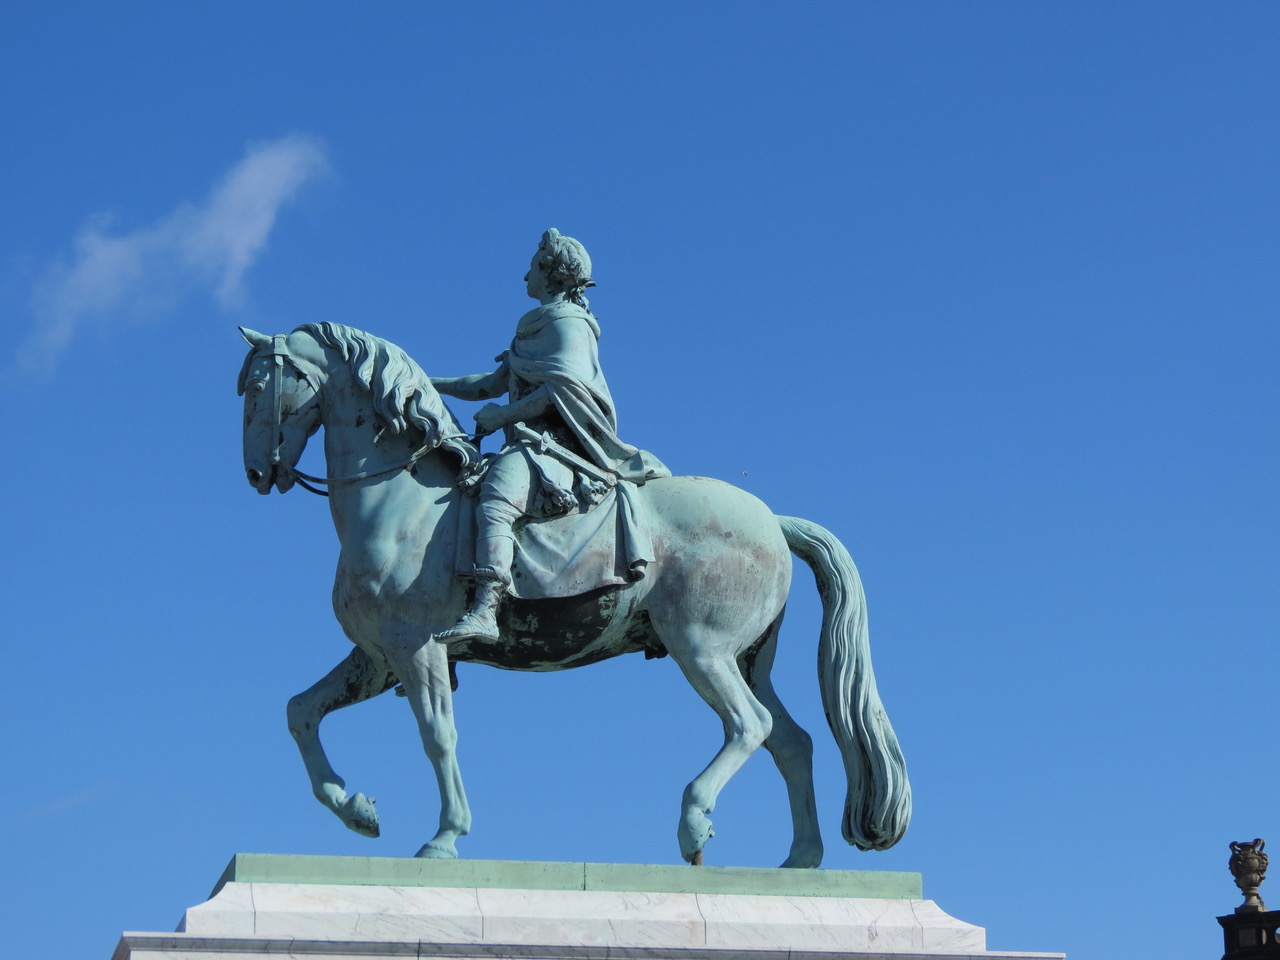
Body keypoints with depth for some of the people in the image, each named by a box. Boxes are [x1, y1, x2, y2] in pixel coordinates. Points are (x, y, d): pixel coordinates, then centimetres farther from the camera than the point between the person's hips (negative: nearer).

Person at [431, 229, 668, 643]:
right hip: (530, 441, 11)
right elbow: (494, 384, 34)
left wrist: (499, 415, -12)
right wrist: (427, 384, 28)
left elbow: (562, 386, -15)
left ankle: (483, 612, -54)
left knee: (494, 504, -34)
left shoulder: (567, 322, -1)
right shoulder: (537, 326, 29)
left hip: (553, 440, -11)